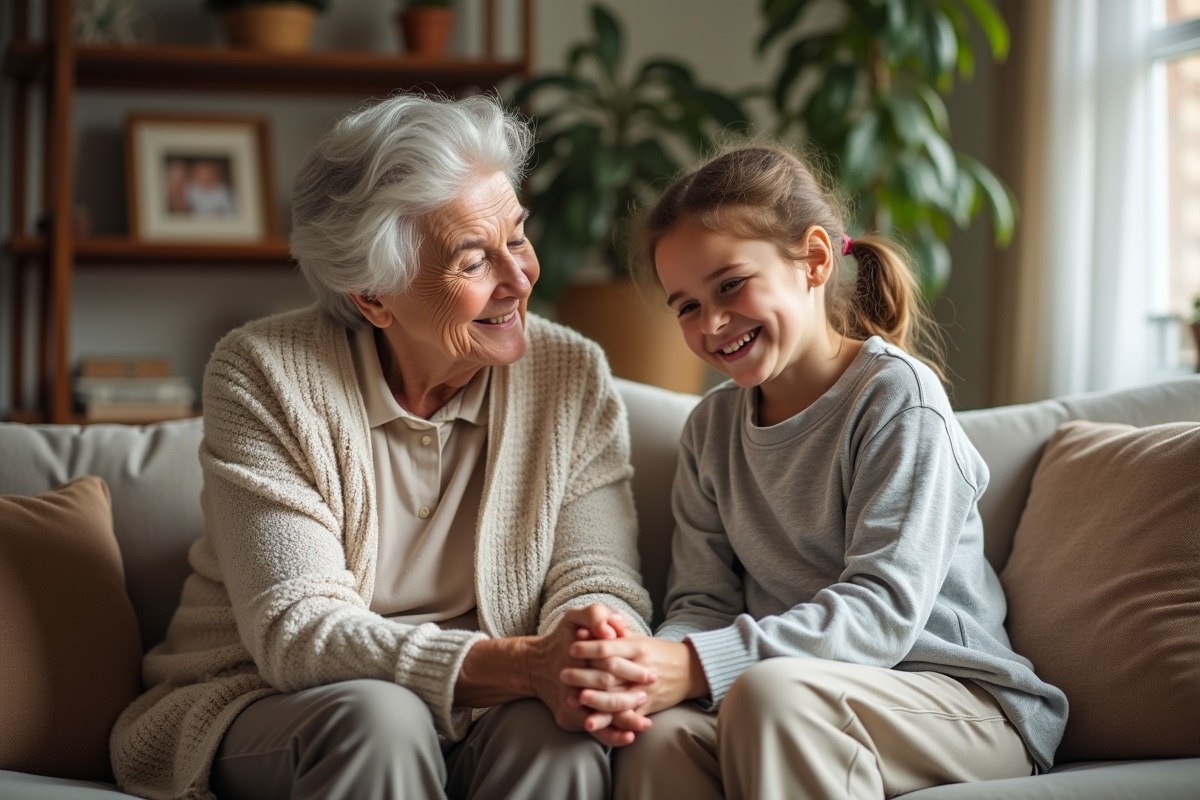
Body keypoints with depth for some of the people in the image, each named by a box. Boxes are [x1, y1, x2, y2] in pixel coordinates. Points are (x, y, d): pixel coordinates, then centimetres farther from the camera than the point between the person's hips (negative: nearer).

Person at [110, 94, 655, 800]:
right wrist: (523, 664, -35)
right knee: (379, 715, -34)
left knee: (560, 729, -30)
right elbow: (295, 632, -20)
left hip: (472, 728, 2)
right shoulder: (265, 374, -12)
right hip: (261, 710, -2)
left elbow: (597, 582, -7)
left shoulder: (574, 377, -2)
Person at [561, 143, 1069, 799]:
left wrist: (701, 665, -30)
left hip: (963, 704, -4)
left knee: (770, 691, -35)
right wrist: (656, 661, -20)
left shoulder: (895, 393, -8)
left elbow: (883, 608, -18)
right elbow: (704, 601, 6)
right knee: (658, 738, -30)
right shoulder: (712, 427, 13)